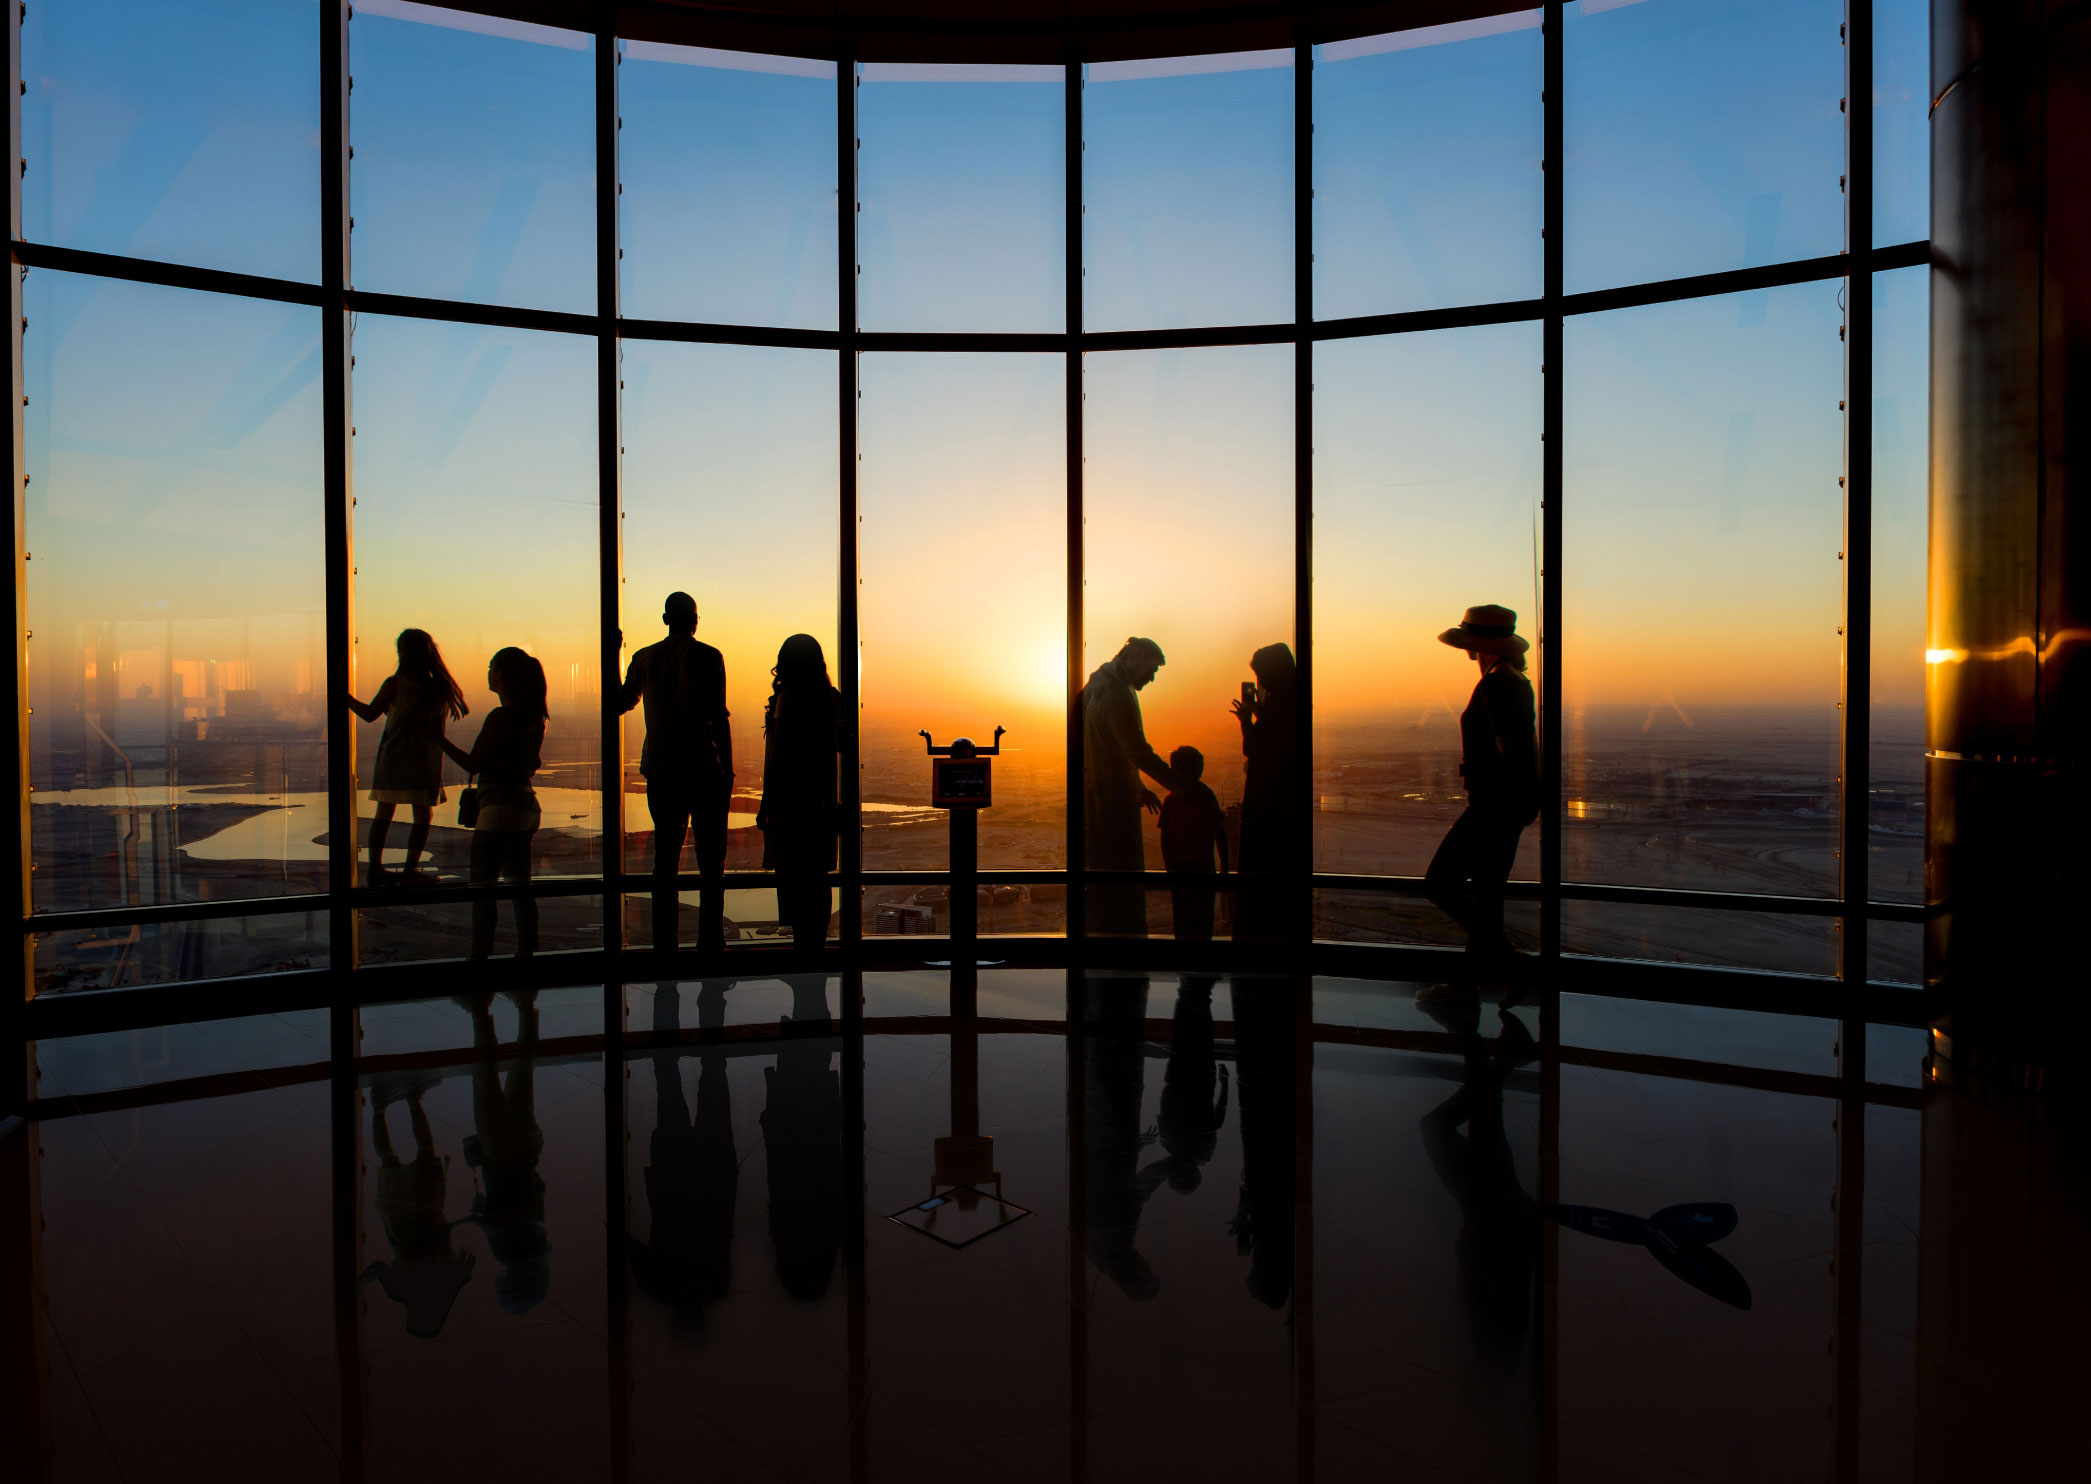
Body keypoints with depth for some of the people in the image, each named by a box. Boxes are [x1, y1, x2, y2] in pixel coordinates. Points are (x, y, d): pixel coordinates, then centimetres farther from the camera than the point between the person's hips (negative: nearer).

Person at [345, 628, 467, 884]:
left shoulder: (395, 683, -6)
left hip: (392, 756, 1)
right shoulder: (440, 686, -3)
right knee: (423, 815, 6)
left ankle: (376, 867, 15)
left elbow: (370, 714, -1)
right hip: (423, 759, -1)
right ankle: (410, 869, 0)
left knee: (383, 812, 12)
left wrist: (346, 697, 13)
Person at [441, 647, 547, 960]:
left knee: (482, 887, 0)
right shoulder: (533, 717, 8)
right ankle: (526, 952, 14)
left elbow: (472, 764, -10)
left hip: (499, 808, -8)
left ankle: (480, 955, 2)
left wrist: (439, 738, 0)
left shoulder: (500, 717, -14)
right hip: (525, 807, 8)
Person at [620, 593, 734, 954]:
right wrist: (728, 769, -5)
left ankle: (665, 943, 10)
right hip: (704, 771, -4)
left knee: (665, 863, 10)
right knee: (711, 866, 1)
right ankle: (711, 942, -2)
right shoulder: (707, 657, -5)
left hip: (660, 772, 4)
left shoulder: (644, 658, 7)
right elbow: (719, 717, -10)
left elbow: (622, 703, 22)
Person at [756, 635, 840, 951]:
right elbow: (838, 745, 14)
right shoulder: (831, 698, 4)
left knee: (791, 872, -1)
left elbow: (777, 755, -13)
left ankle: (804, 939, -1)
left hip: (790, 795, -6)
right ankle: (817, 940, 19)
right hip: (822, 796, 6)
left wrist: (766, 803, -9)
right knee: (817, 873, 12)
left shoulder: (788, 698, -12)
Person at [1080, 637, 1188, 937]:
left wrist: (1138, 787, 24)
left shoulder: (1097, 689, 15)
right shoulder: (1117, 696, -18)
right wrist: (1184, 786, -19)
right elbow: (1140, 753, -23)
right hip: (1113, 800, -10)